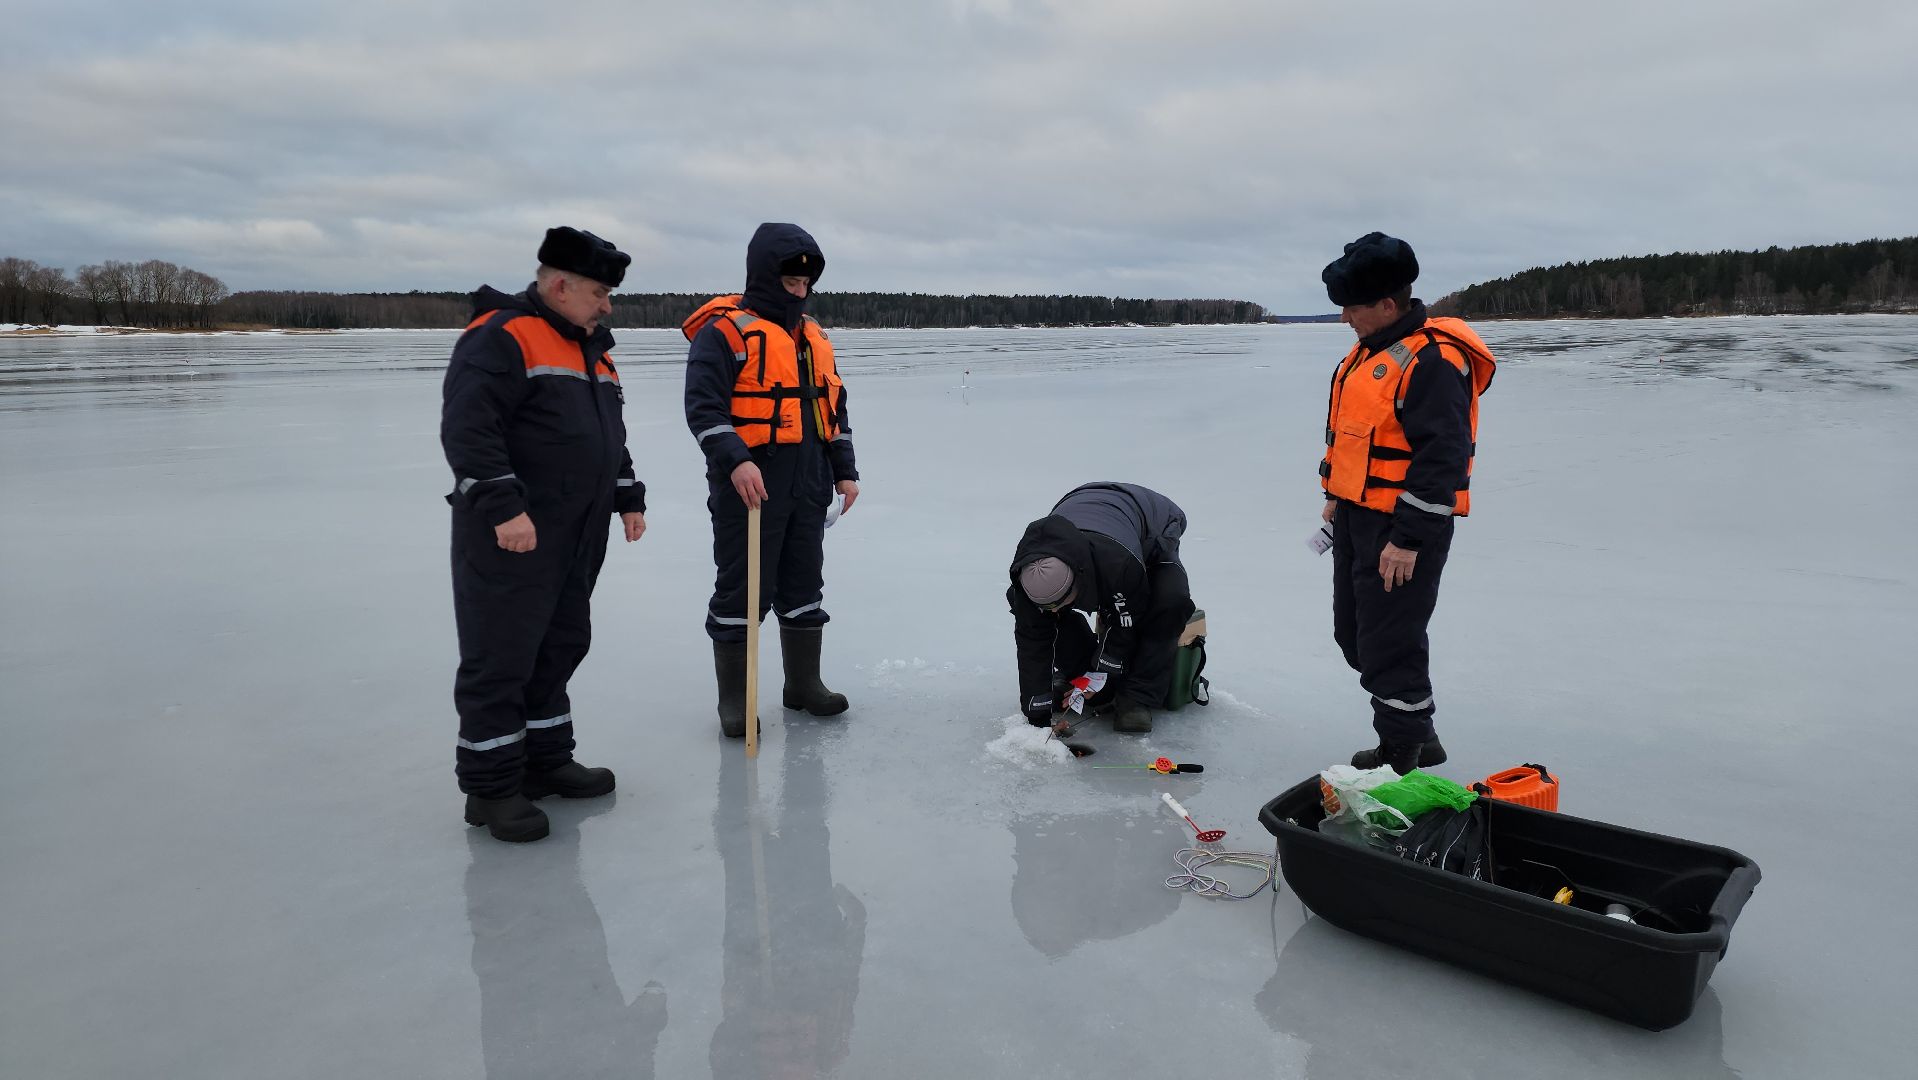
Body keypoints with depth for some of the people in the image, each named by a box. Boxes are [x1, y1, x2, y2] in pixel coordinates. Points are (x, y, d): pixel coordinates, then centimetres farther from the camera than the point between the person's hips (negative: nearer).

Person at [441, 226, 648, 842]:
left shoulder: (591, 348, 17)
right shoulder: (500, 337, -12)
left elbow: (611, 434, 26)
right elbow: (467, 428, -21)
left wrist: (628, 499, 20)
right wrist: (502, 506, -27)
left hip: (576, 538, 9)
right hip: (509, 537, -9)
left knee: (560, 647, 15)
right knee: (500, 658, -3)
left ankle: (546, 762, 29)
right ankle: (491, 787, 7)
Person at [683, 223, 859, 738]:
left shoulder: (813, 336, 16)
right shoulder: (724, 331, -7)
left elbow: (833, 409, 21)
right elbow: (703, 405, -17)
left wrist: (844, 470, 15)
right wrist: (734, 461, -29)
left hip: (808, 487, 7)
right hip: (749, 487, -7)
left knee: (804, 585, 14)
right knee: (741, 592, 0)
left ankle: (803, 683, 27)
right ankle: (733, 698, 11)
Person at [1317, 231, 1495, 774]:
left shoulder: (1433, 360, -19)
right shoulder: (1369, 351, 11)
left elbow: (1441, 458, -23)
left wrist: (1409, 539, -23)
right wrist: (1337, 496, 22)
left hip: (1404, 526, -10)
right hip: (1358, 517, 10)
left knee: (1389, 642, -3)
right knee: (1354, 633, 17)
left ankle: (1404, 752, 14)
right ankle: (1417, 736, 31)